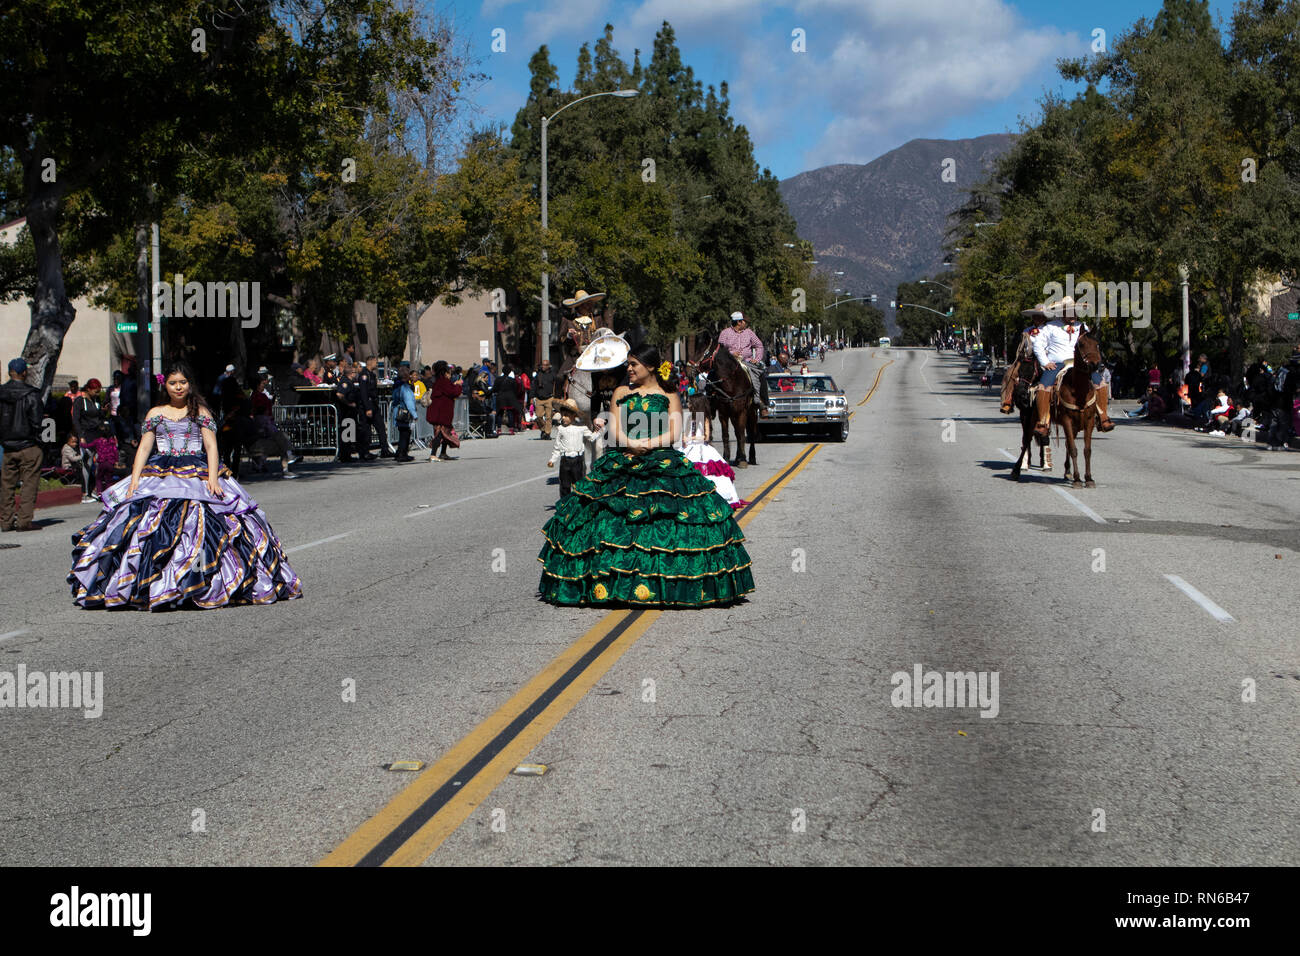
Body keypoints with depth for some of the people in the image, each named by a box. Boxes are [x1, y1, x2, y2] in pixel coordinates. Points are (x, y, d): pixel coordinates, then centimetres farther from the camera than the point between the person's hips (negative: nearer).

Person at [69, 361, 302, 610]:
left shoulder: (201, 413, 10)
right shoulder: (155, 414, 15)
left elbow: (211, 446, 2)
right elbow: (144, 448, 11)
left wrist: (213, 477, -12)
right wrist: (135, 479, -2)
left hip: (198, 475, -2)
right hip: (159, 475, 2)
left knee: (201, 523, -17)